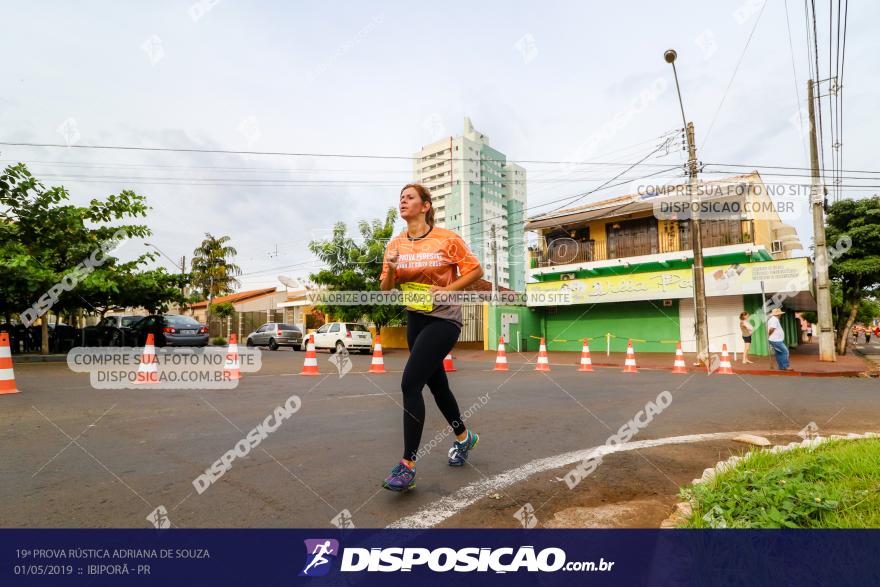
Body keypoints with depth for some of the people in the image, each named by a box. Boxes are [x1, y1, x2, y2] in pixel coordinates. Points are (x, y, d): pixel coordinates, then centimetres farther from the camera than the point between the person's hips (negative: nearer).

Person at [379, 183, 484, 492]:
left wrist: (448, 289, -17)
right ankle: (464, 437, 41)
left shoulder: (446, 238, -8)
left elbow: (476, 270, -4)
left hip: (444, 319, -6)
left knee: (410, 383, -17)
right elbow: (386, 290, 6)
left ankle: (408, 465, -8)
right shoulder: (395, 245, 5)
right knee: (436, 384, 17)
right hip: (415, 319, 6)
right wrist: (390, 270, -14)